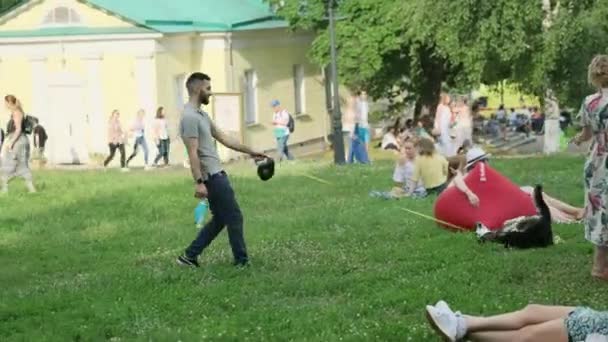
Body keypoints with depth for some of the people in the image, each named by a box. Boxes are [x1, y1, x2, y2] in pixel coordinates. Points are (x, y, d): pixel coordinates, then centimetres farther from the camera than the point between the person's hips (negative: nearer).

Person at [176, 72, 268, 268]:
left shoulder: (202, 114, 15)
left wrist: (250, 151, 23)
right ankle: (242, 261, 9)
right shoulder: (190, 117, -18)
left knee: (220, 219, 15)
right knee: (234, 218, -1)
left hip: (216, 174, 10)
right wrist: (199, 182, -26)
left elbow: (223, 138, 22)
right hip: (212, 177, -10)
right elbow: (193, 153, -22)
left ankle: (190, 256, 15)